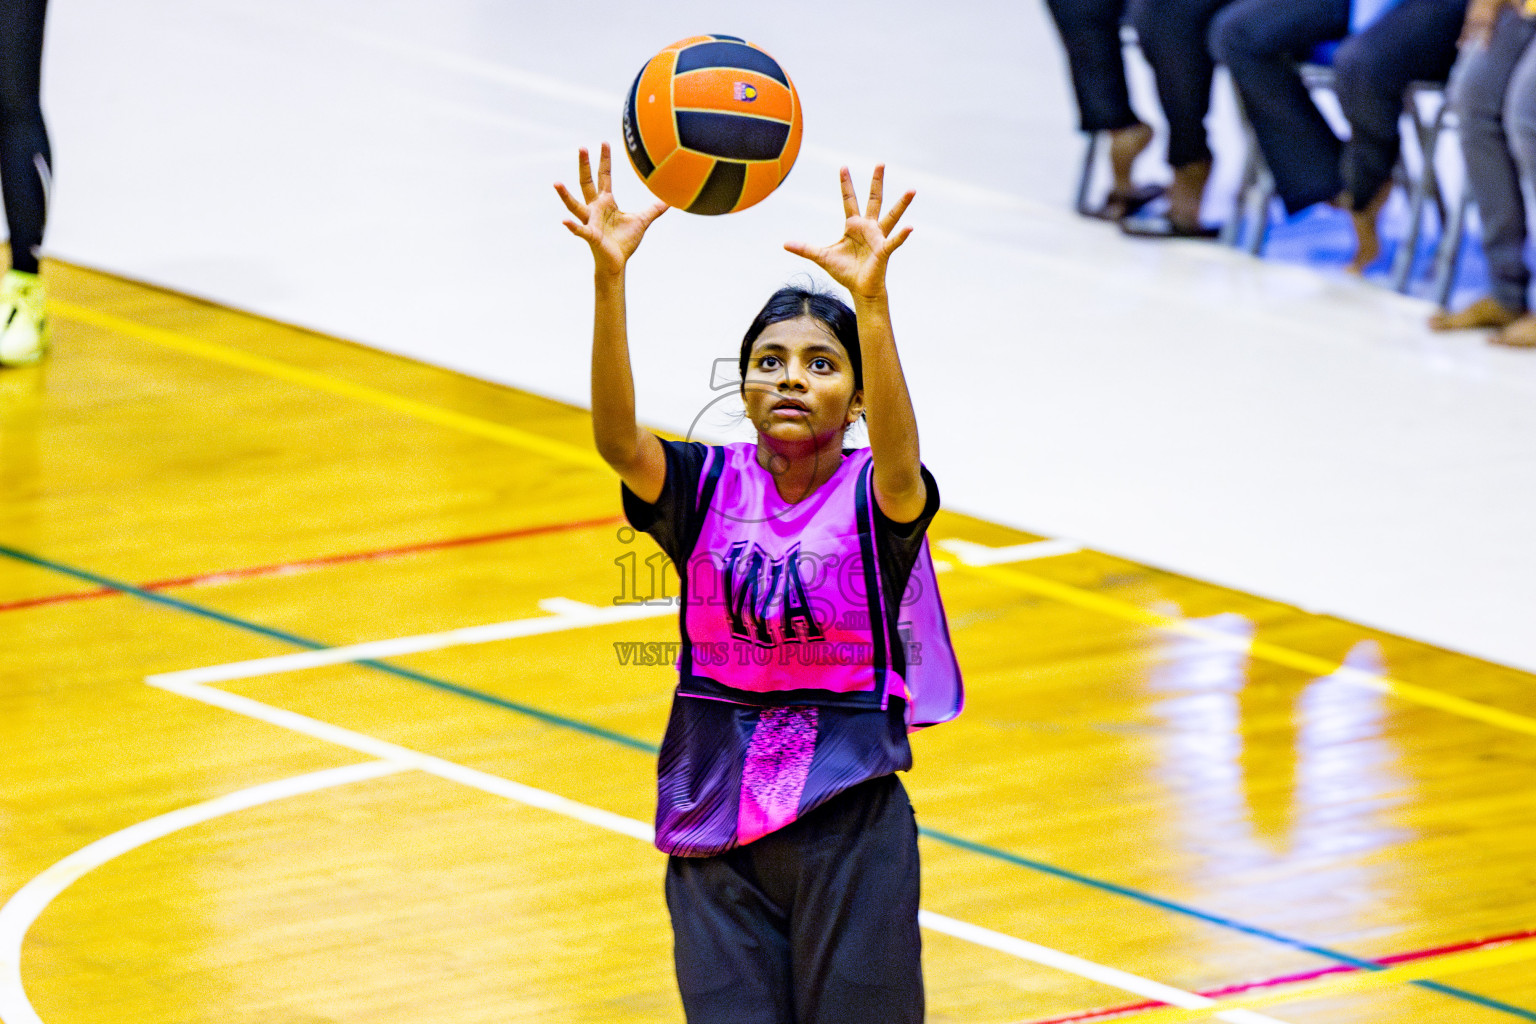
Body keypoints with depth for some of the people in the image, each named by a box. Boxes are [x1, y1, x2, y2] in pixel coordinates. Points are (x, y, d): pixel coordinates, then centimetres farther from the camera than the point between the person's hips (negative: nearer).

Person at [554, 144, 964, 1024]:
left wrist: (871, 301, -47)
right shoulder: (708, 488, -1)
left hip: (849, 826, -2)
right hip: (715, 833, 2)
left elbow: (899, 463, -31)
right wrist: (610, 277, -36)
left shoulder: (877, 498, -7)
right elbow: (618, 438, -20)